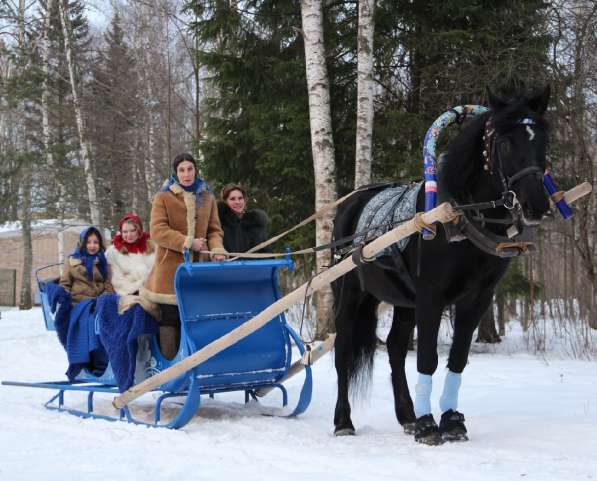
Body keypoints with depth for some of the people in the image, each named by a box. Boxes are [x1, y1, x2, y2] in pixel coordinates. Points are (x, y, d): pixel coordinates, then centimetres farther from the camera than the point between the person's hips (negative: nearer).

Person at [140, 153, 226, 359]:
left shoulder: (207, 198, 13)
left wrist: (217, 249, -7)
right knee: (170, 318, -1)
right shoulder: (163, 197, 2)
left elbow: (214, 230, 14)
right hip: (170, 268, -2)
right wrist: (187, 243, -14)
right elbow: (157, 231, -7)